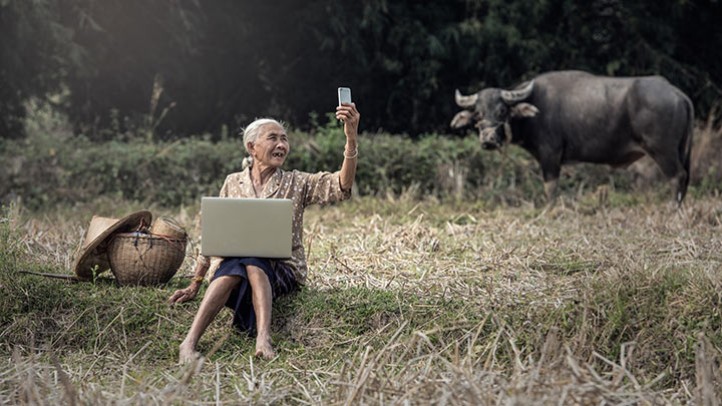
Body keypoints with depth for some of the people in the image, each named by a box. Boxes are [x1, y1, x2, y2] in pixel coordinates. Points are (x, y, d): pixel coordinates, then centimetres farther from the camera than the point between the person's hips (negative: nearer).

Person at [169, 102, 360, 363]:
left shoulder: (297, 183, 7)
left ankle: (264, 339, -54)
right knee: (234, 269, -35)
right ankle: (189, 343, -49)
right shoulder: (233, 183, 13)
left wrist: (351, 137, -25)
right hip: (230, 265, 1)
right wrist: (195, 285, 9)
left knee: (253, 264, -36)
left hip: (281, 271, -1)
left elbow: (341, 187, -11)